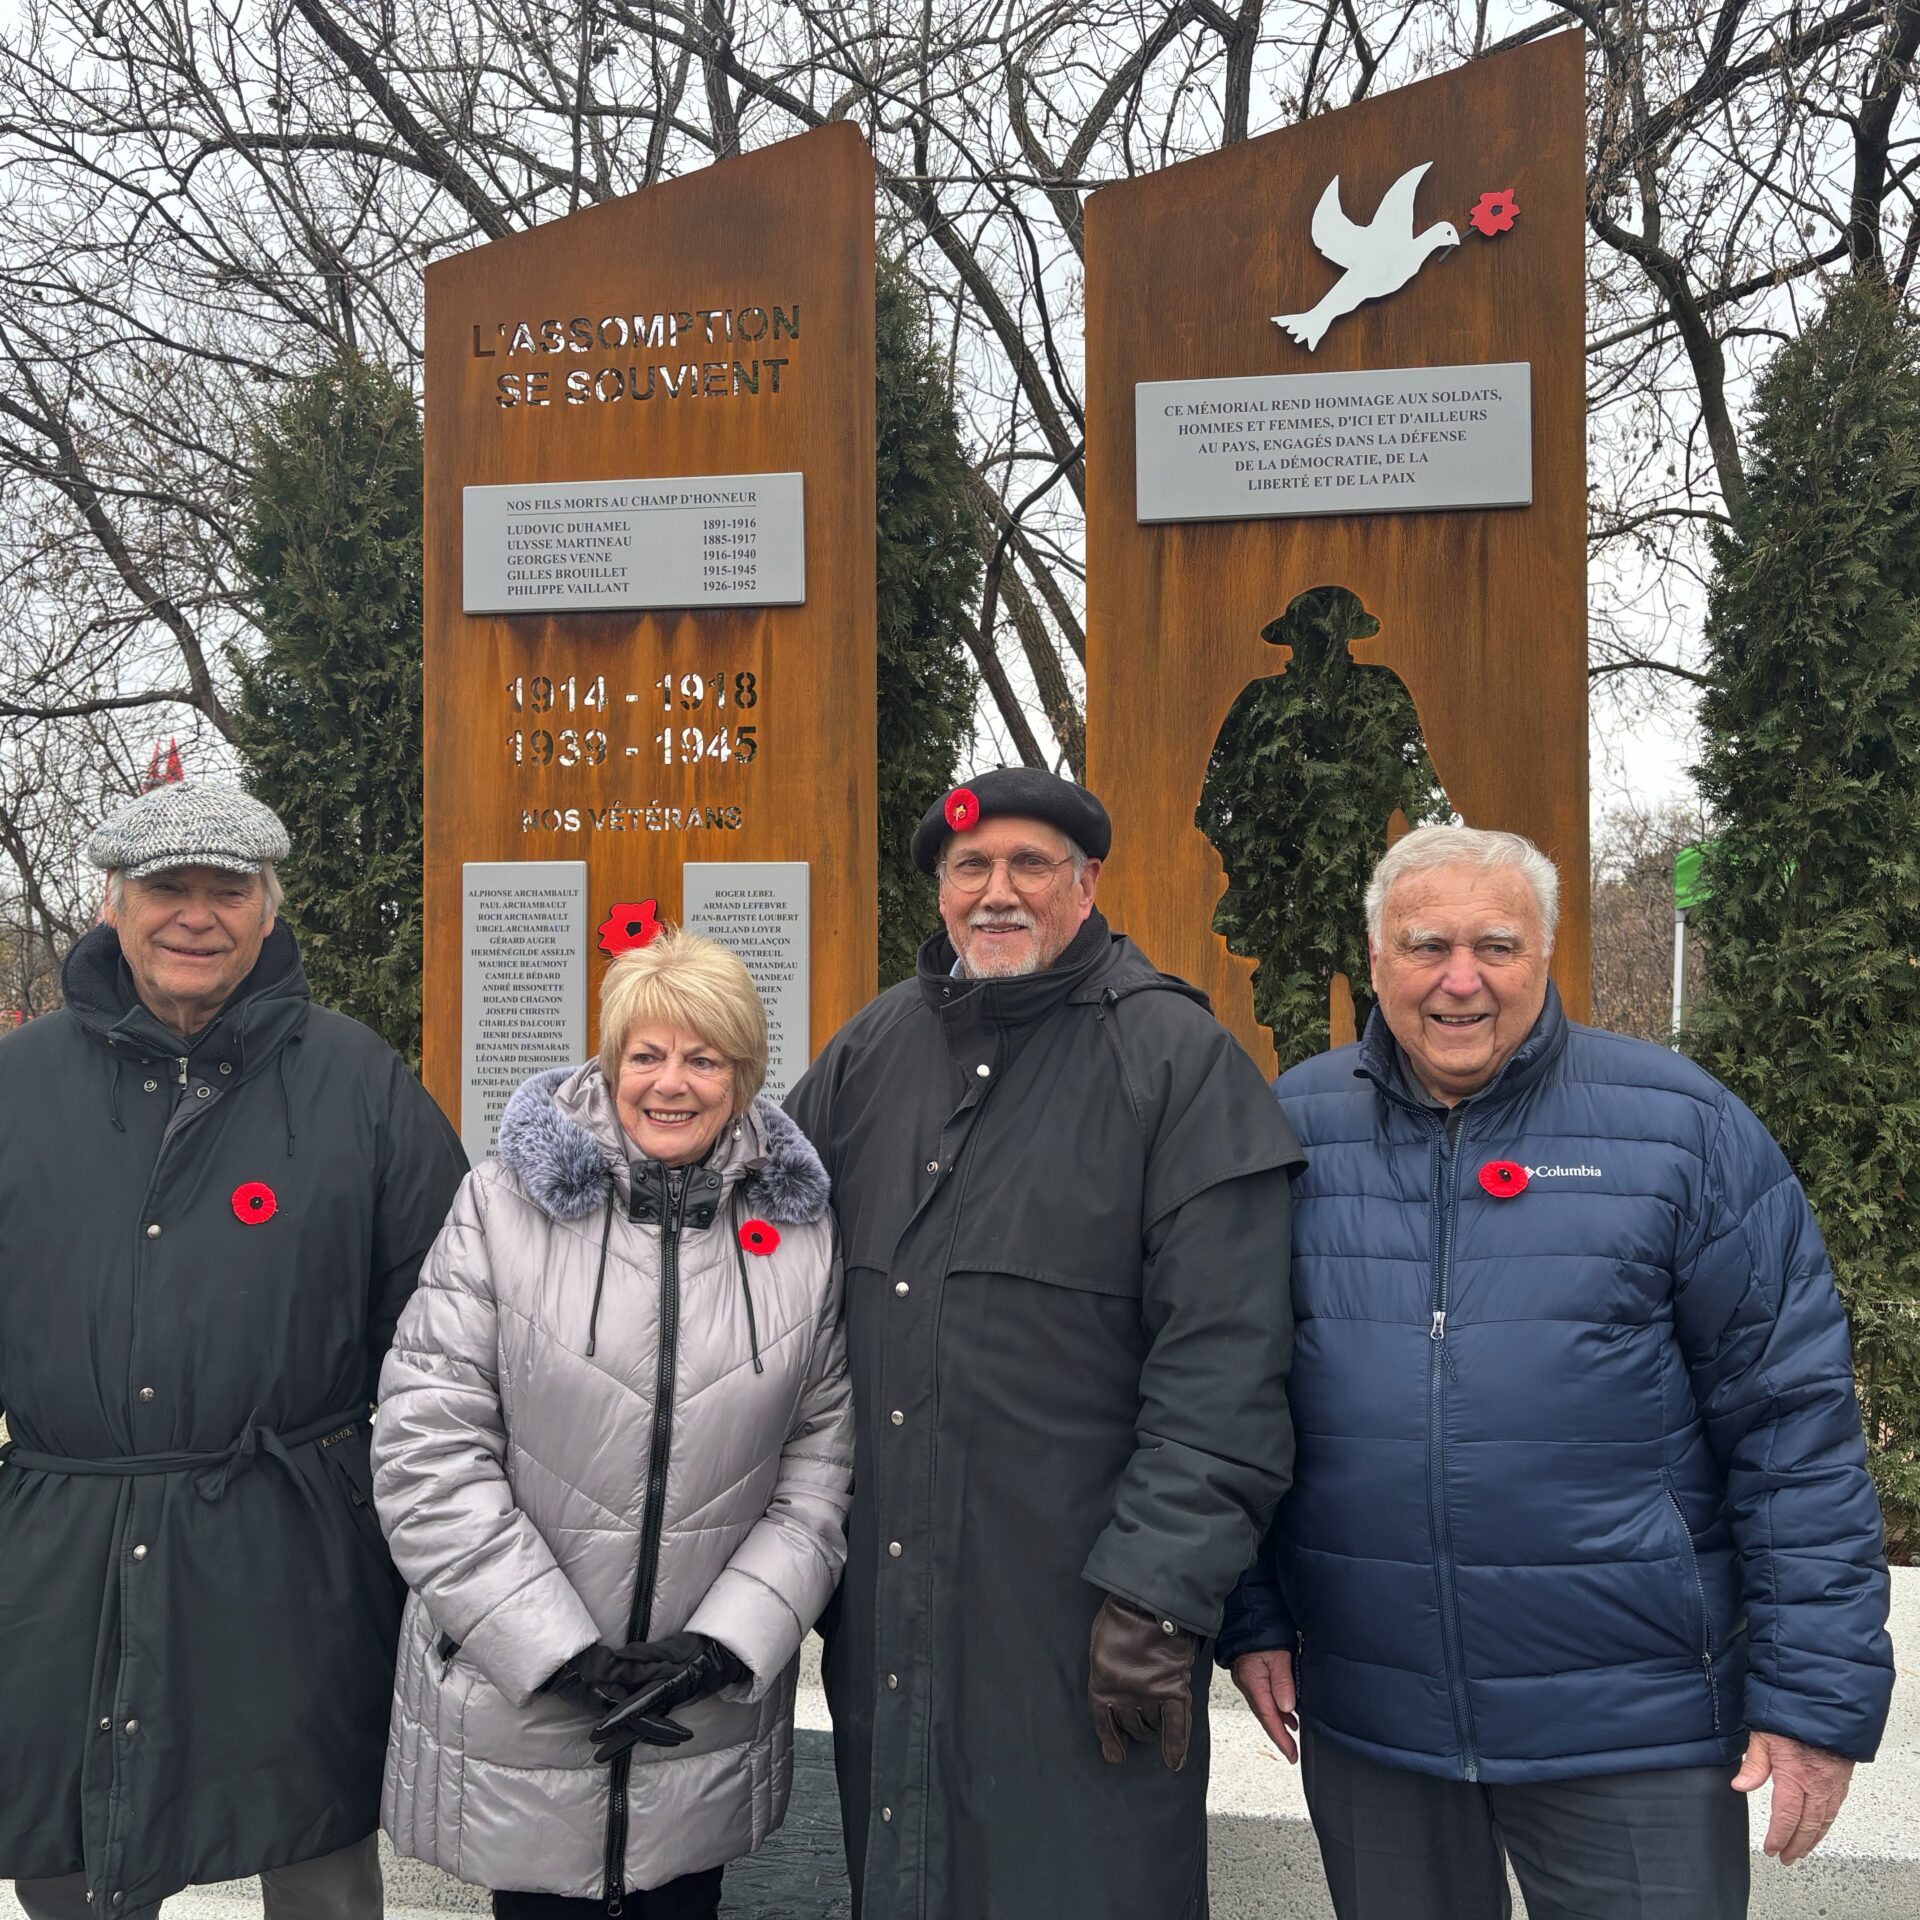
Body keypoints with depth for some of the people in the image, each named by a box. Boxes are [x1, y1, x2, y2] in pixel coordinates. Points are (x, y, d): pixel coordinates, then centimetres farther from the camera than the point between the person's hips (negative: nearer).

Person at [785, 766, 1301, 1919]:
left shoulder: (1176, 1062, -7)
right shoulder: (866, 1058, 9)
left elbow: (1221, 1362, -13)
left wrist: (1159, 1591, -16)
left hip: (1081, 1625, -5)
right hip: (883, 1616, 5)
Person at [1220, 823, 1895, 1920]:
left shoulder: (1681, 1127, -6)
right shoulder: (1294, 1129, 0)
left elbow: (1795, 1425, -5)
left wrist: (1818, 1694, -7)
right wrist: (1249, 1616, 5)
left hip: (1636, 1734, -2)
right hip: (1365, 1716, 3)